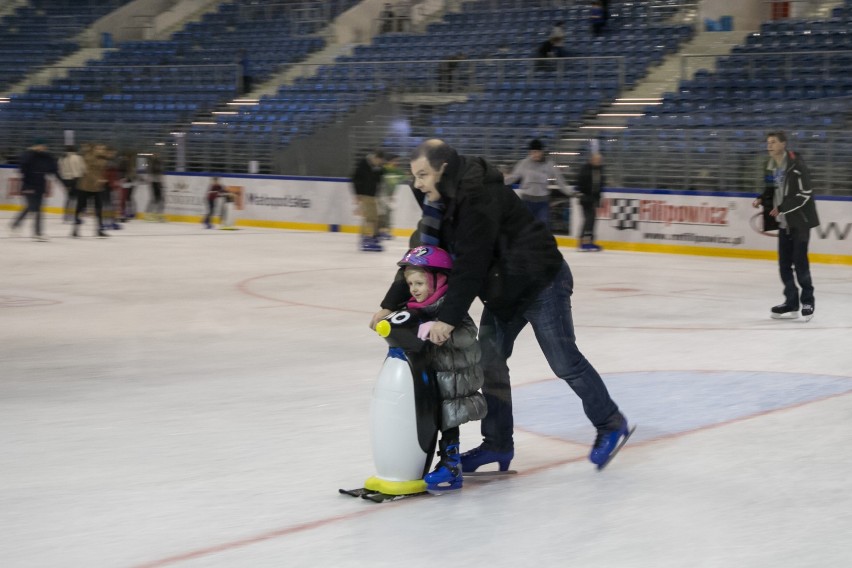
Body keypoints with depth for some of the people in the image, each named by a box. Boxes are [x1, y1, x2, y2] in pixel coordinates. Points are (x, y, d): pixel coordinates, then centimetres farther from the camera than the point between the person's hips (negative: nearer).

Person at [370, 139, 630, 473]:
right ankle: (497, 445, 15)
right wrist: (391, 304, -7)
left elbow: (471, 264, -34)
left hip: (541, 282, -9)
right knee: (489, 360, 6)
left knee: (564, 362, 0)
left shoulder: (480, 196, -29)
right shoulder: (440, 201, 0)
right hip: (502, 290, 9)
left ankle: (611, 425, 18)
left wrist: (449, 317, -36)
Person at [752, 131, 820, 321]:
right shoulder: (771, 166, 9)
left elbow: (804, 194, -20)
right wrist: (762, 200, 0)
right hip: (783, 222, 8)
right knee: (784, 263, 6)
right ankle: (791, 303, 13)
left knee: (799, 261, -7)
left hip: (800, 220, -8)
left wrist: (782, 208, -21)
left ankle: (807, 301, 5)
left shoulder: (796, 165, -17)